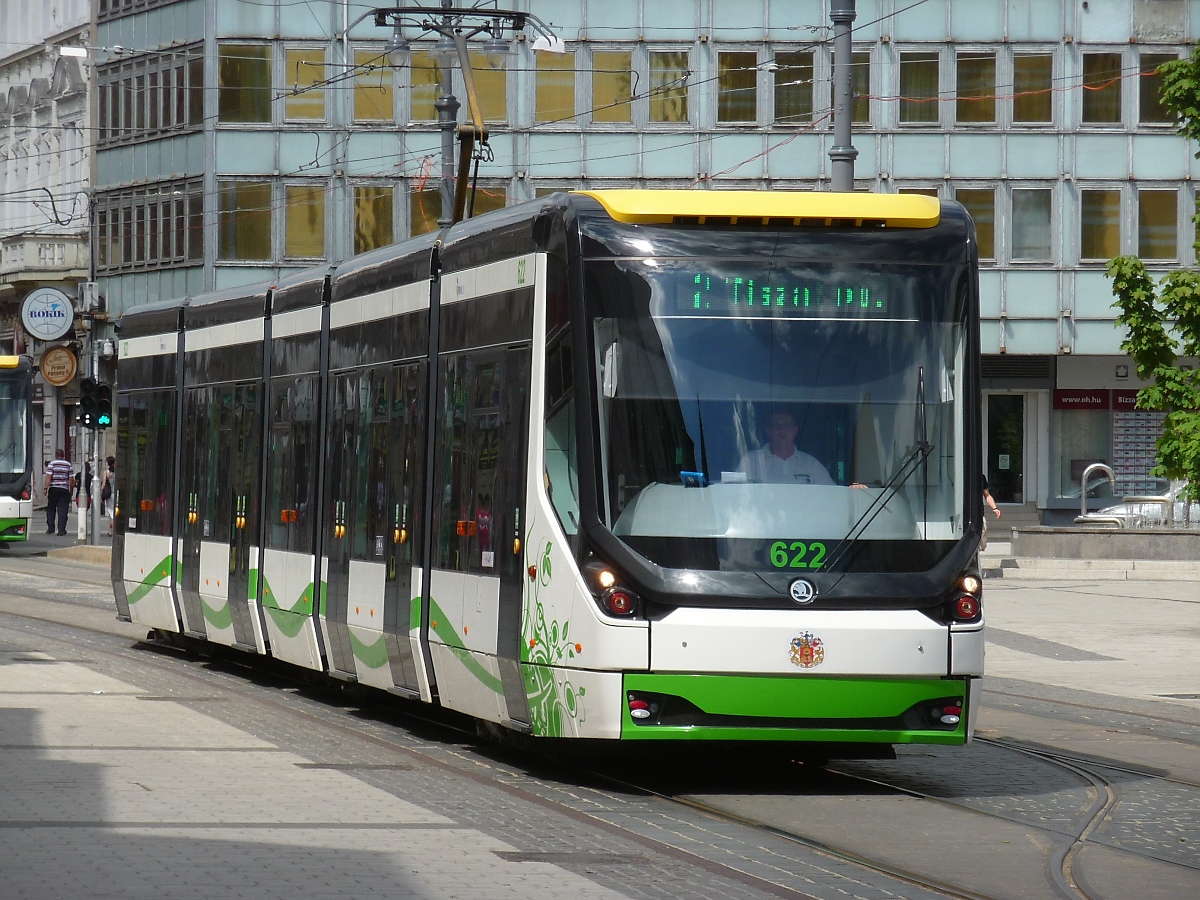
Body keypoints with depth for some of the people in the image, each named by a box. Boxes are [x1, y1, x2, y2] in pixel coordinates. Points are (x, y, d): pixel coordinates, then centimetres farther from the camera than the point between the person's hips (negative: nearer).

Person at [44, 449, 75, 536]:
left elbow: (49, 477, -9)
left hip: (53, 489, -1)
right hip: (64, 489, 1)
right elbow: (71, 479, 5)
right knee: (62, 510, 0)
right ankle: (61, 530, -5)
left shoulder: (52, 463, -1)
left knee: (51, 509, 11)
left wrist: (46, 488, -8)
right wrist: (71, 489, 14)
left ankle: (50, 528, 7)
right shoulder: (68, 465, 6)